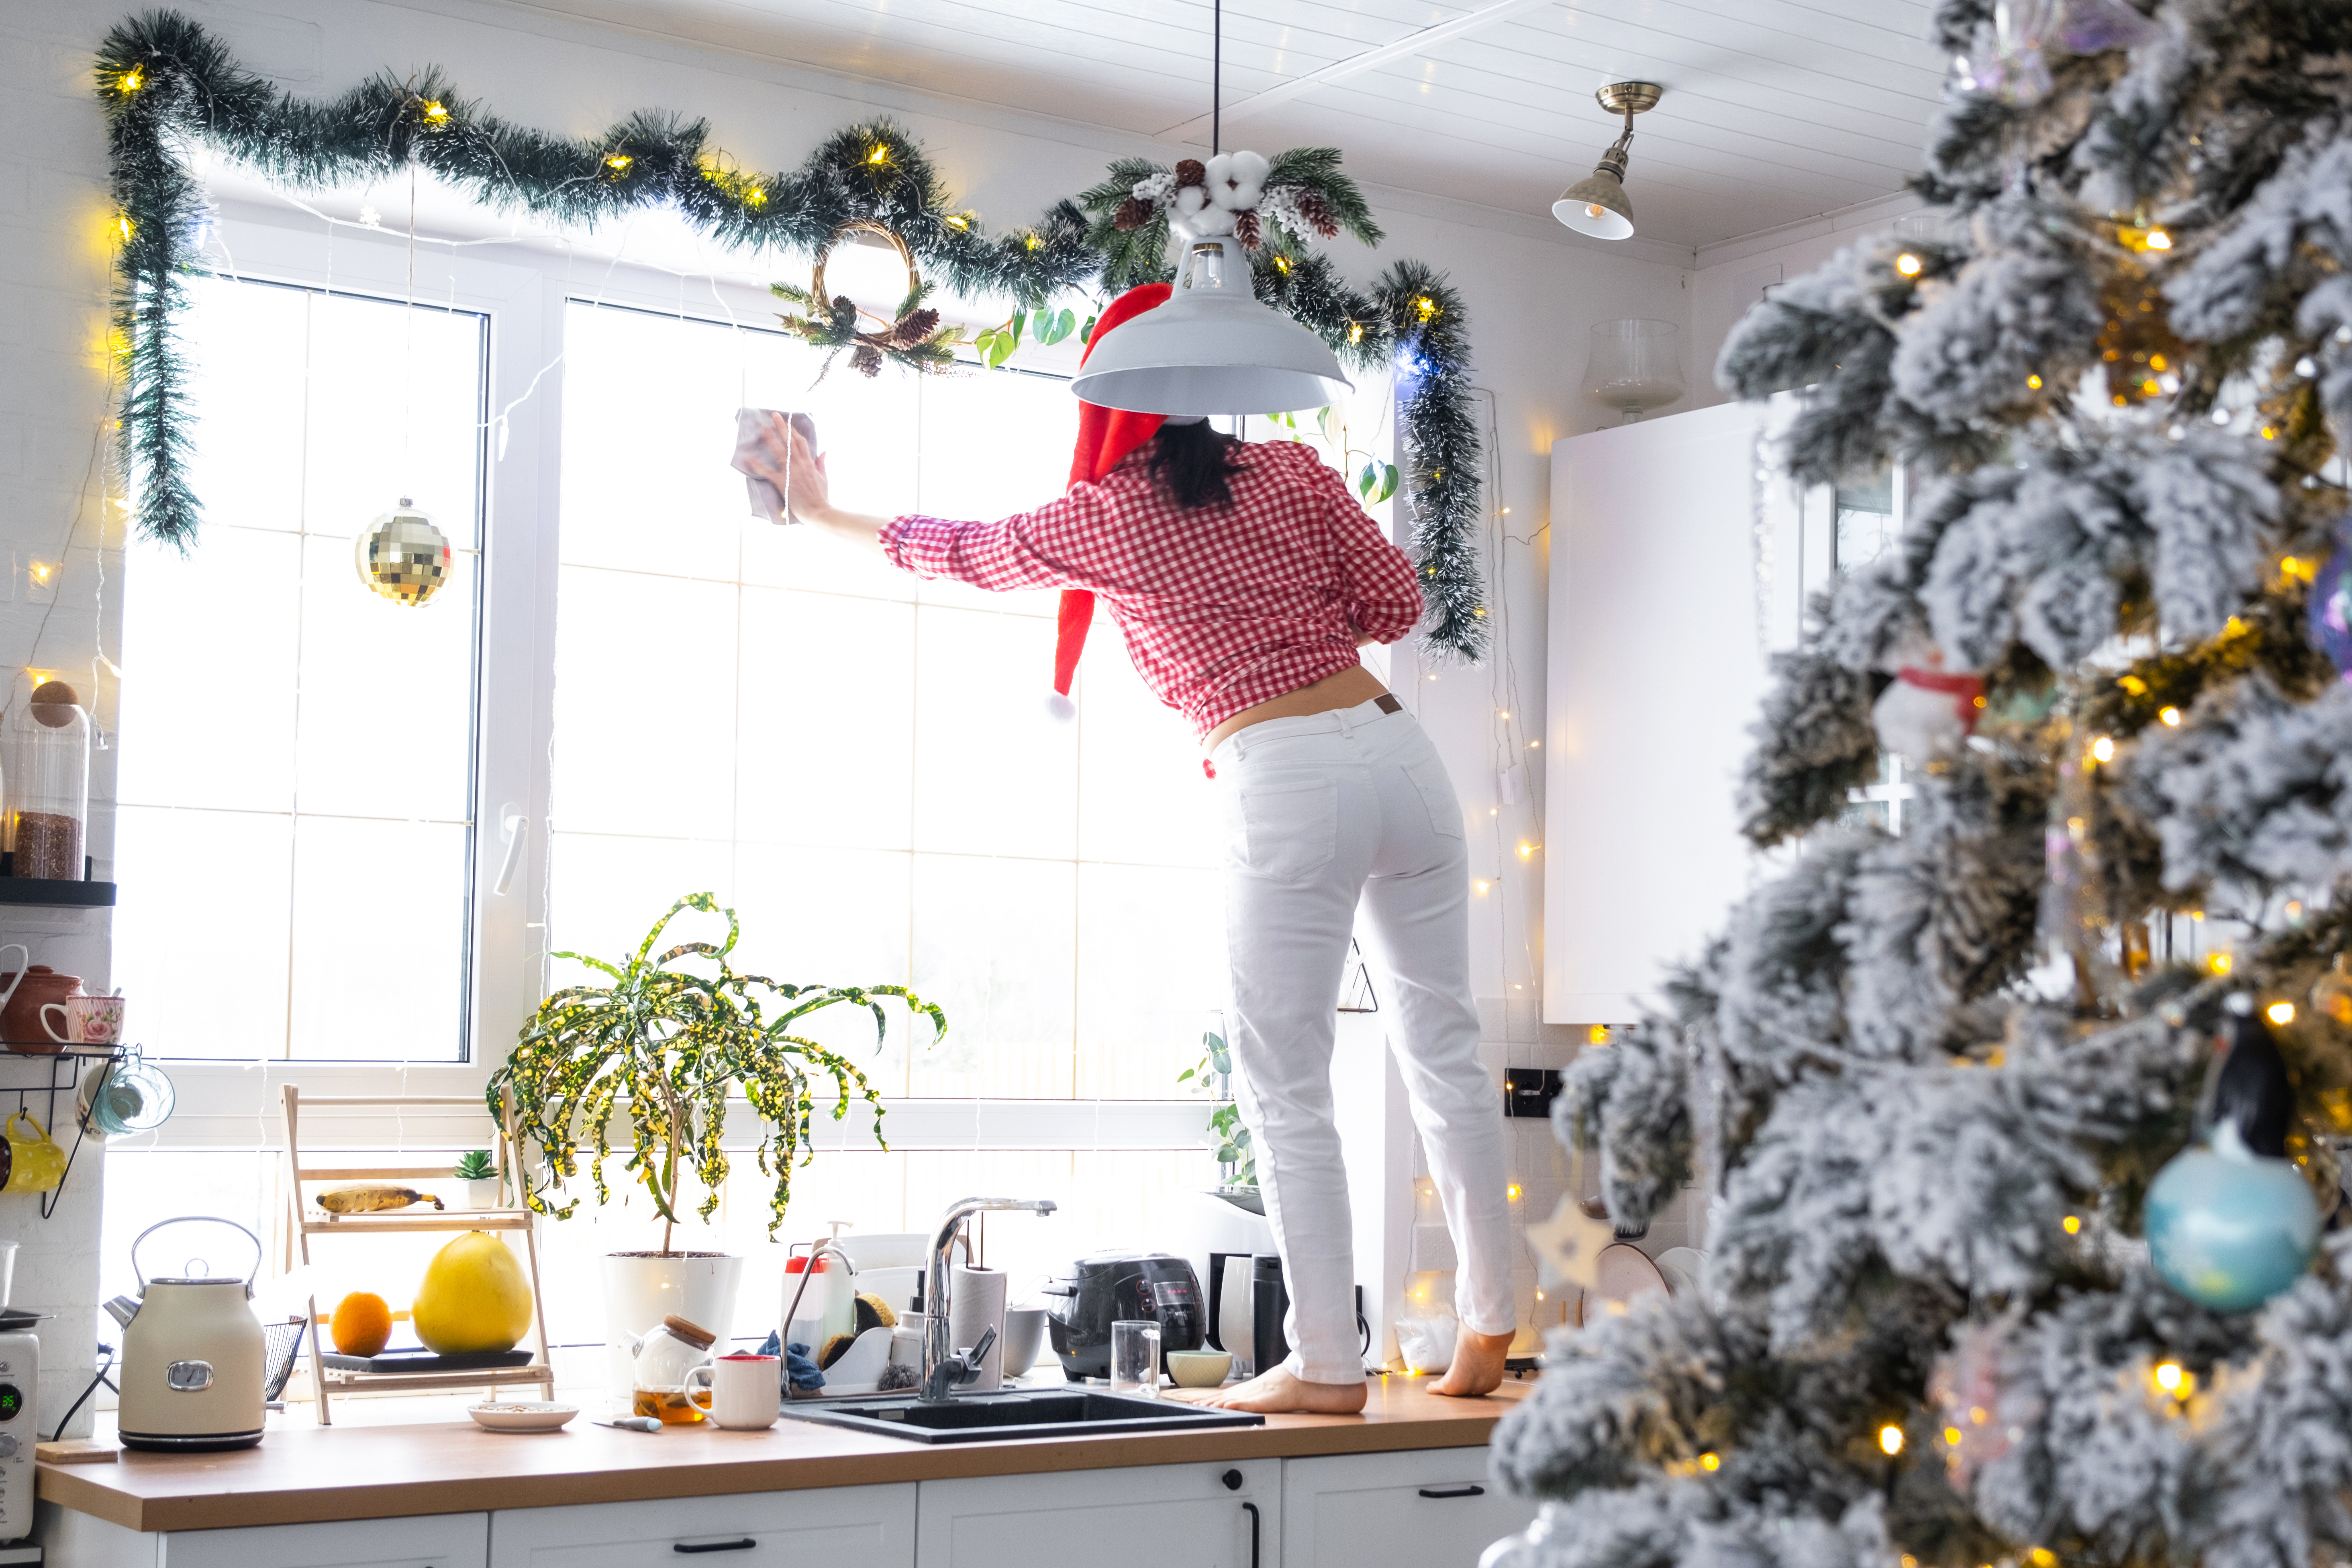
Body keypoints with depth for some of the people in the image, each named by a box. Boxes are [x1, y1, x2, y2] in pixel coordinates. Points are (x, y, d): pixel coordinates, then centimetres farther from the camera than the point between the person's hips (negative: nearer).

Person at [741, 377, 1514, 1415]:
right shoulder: (1293, 469, 13)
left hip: (1286, 783, -5)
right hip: (1396, 746, 5)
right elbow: (1394, 603, 12)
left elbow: (956, 553, 22)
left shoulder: (1099, 517, 6)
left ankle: (1328, 1366, 5)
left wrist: (820, 514, 38)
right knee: (1444, 1049, 10)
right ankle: (1488, 1336, 15)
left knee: (1286, 1089, 2)